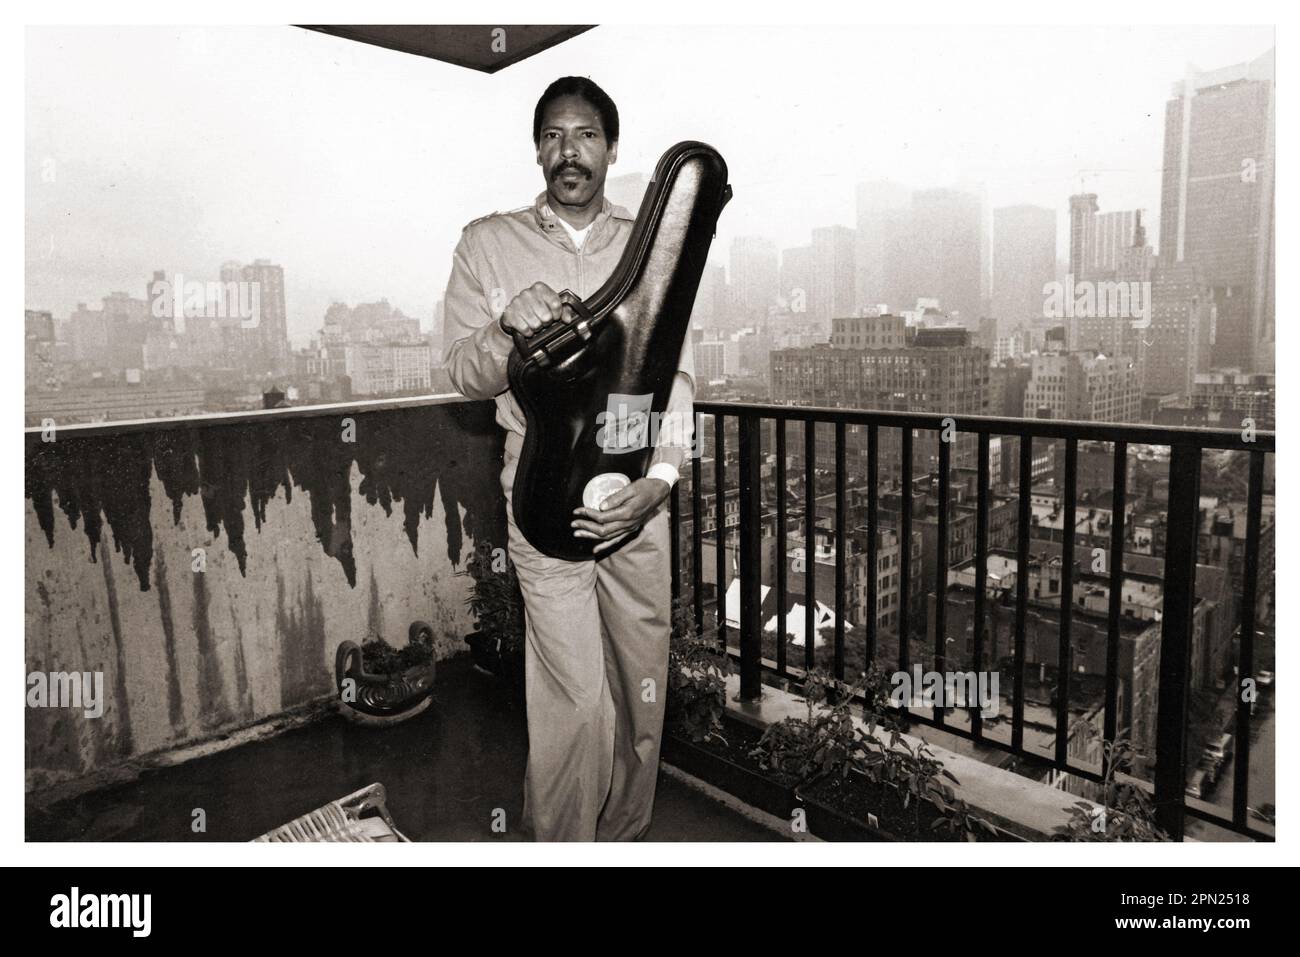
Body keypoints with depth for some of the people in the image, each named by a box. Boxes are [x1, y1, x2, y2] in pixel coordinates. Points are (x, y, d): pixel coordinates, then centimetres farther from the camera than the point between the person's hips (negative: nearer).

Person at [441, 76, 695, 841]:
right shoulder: (488, 243, 5)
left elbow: (677, 372, 2)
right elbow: (464, 374, 3)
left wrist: (661, 477, -13)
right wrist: (507, 328, -19)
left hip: (639, 493, 3)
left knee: (643, 685, 11)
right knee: (578, 700, -7)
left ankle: (624, 837, 32)